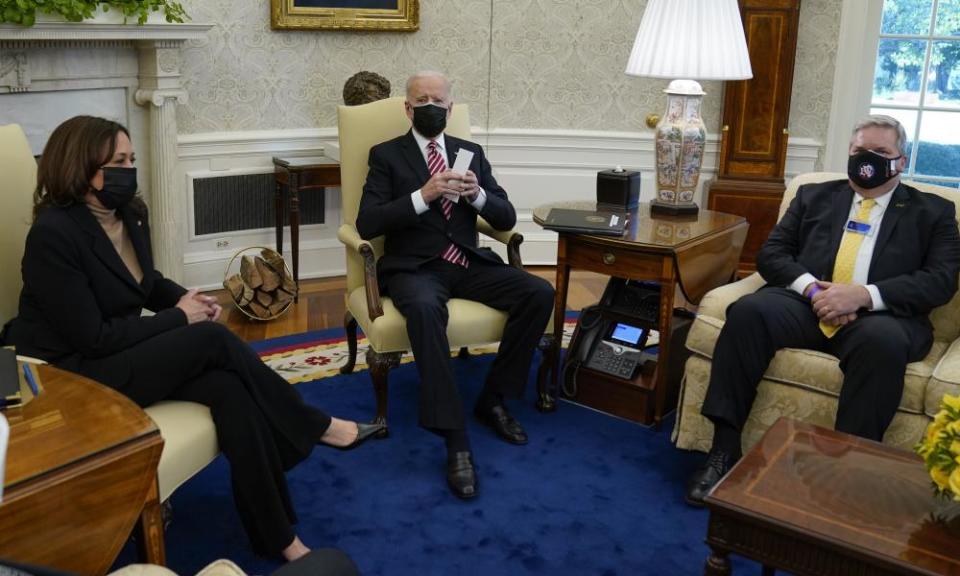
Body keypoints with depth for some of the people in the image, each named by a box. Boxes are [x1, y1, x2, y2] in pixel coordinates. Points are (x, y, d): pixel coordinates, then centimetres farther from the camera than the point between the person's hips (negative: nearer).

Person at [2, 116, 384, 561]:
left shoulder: (130, 214, 3)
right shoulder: (53, 235, -21)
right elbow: (94, 338, -23)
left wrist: (187, 298, -1)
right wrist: (179, 317, -15)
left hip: (121, 355, 7)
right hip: (71, 375, -7)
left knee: (229, 387, -21)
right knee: (213, 340, -24)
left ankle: (278, 539, -17)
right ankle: (317, 427, -5)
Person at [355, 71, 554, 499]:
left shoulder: (470, 152, 15)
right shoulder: (386, 154, 5)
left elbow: (506, 219, 10)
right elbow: (367, 224, -8)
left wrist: (477, 194, -11)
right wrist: (423, 196, -19)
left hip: (468, 264, 4)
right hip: (413, 267, -4)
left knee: (540, 293, -19)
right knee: (424, 308, -39)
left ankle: (493, 399, -2)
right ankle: (455, 438, -34)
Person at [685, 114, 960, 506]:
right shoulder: (814, 195, 22)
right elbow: (771, 253, 12)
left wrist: (864, 295, -15)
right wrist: (812, 288, -9)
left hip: (881, 314, -2)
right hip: (806, 303, 2)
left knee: (882, 341, -38)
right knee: (748, 311, -29)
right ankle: (724, 449, -25)